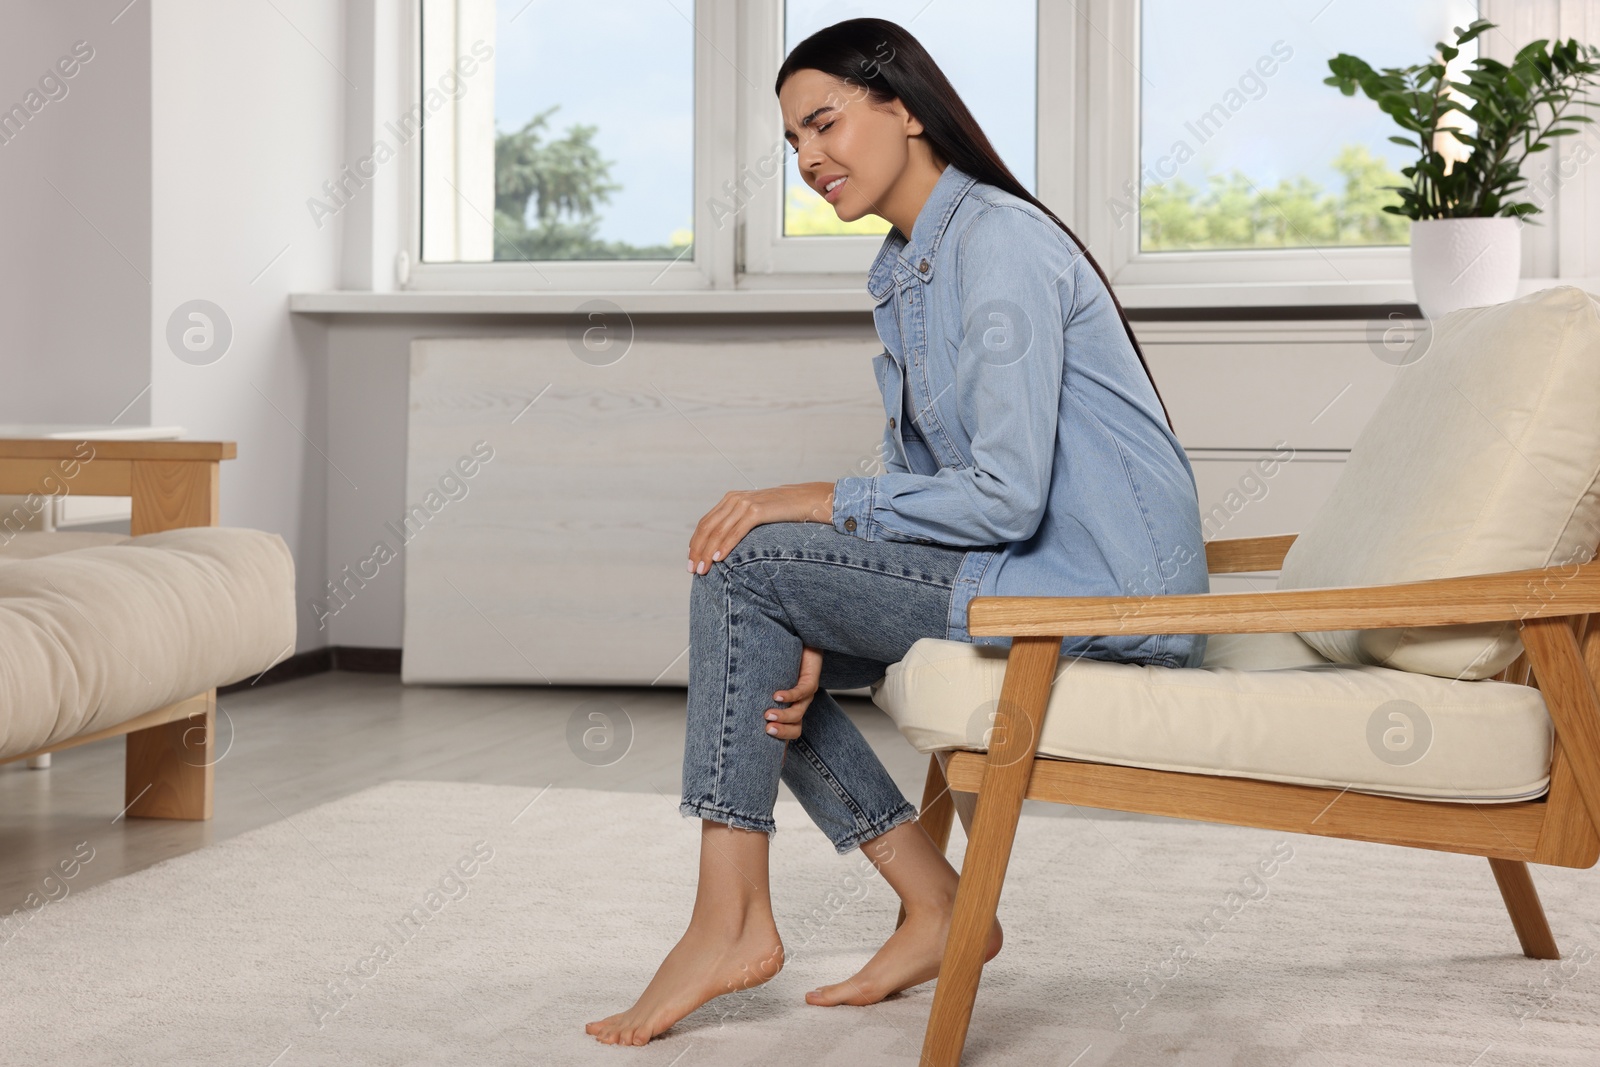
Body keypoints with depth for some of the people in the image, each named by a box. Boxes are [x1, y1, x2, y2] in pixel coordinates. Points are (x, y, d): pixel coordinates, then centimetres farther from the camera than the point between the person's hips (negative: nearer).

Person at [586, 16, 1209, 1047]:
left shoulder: (999, 243, -16)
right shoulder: (904, 270, 15)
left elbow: (1005, 496, -24)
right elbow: (920, 478, 14)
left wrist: (814, 500, -15)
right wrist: (818, 636, -1)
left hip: (1100, 592, -10)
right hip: (1030, 572, 10)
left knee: (741, 566, -15)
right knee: (756, 640, 7)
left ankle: (731, 921, -9)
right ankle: (939, 908, 7)